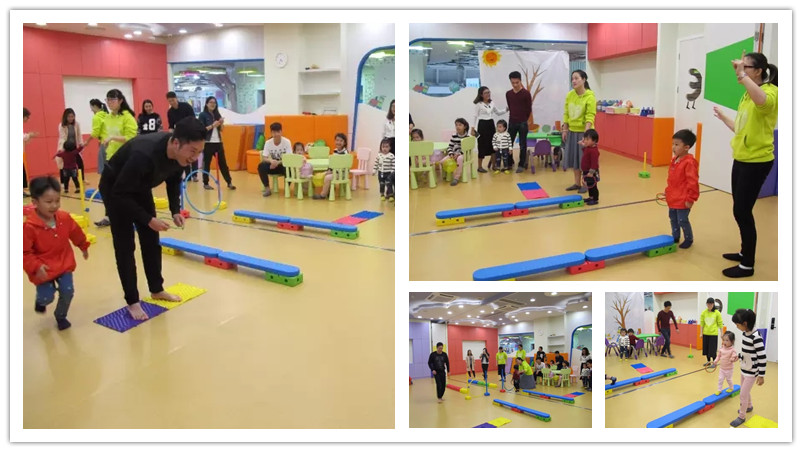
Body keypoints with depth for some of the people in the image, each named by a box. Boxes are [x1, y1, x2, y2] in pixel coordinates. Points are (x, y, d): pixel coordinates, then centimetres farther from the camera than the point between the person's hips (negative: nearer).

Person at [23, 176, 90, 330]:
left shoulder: (65, 218, -10)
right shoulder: (29, 226, -26)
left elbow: (76, 233, 11)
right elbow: (24, 252, -22)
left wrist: (84, 247, 24)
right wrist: (35, 267, -31)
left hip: (64, 264, 4)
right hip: (43, 269, -4)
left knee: (68, 291, -1)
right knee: (47, 297, 2)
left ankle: (60, 316, 27)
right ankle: (40, 299, 42)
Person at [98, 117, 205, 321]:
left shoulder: (180, 153, -21)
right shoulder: (144, 155, -43)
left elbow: (174, 181, 0)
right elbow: (121, 194, -34)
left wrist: (175, 210, -11)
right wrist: (148, 219, -33)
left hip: (140, 187, 7)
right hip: (115, 188, -7)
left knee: (151, 241, 11)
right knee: (125, 246, -4)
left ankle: (157, 289, 26)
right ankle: (132, 302, 6)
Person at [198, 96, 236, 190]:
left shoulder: (217, 114, 12)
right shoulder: (203, 115, -5)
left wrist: (221, 124, -6)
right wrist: (212, 125, -19)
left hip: (218, 142, 5)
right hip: (208, 143, -5)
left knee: (223, 162, 5)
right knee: (207, 163, 3)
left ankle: (229, 183, 7)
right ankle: (206, 183, 12)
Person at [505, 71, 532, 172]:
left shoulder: (526, 93, -7)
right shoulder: (508, 94, 4)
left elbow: (529, 109, 0)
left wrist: (524, 120, 8)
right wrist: (514, 117, 13)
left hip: (523, 123, -3)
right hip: (512, 122, 4)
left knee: (522, 145, 3)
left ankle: (521, 165, 11)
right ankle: (509, 163, 20)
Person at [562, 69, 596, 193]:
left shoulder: (590, 96, -14)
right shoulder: (569, 95, 2)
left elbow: (590, 116, -19)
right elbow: (566, 113, 8)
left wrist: (586, 132, -27)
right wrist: (565, 129, 6)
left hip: (584, 131, -6)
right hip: (572, 131, 6)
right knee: (574, 157, 11)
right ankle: (577, 183, 23)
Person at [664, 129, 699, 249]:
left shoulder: (689, 162, -22)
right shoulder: (674, 160, 5)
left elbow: (693, 182, -22)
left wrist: (691, 199, -20)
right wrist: (668, 191, 19)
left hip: (683, 200, -9)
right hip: (673, 198, 9)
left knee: (682, 221, 3)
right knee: (673, 219, 19)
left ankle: (689, 239, 22)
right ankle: (675, 237, 35)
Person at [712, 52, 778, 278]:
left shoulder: (771, 91, -16)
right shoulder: (747, 95, 10)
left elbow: (762, 100, -44)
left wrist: (742, 75, -41)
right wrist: (722, 117, 27)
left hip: (757, 162, -9)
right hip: (741, 159, 9)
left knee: (742, 211, -4)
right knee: (740, 210, 17)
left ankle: (747, 266, 8)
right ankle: (745, 252, 34)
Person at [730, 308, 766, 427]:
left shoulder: (756, 337, -28)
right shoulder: (745, 333, -2)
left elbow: (762, 357, -24)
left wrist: (761, 375, -19)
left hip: (752, 372, -8)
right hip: (744, 368, 8)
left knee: (743, 394, 1)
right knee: (745, 391, 25)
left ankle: (742, 417, 18)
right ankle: (749, 406, 49)